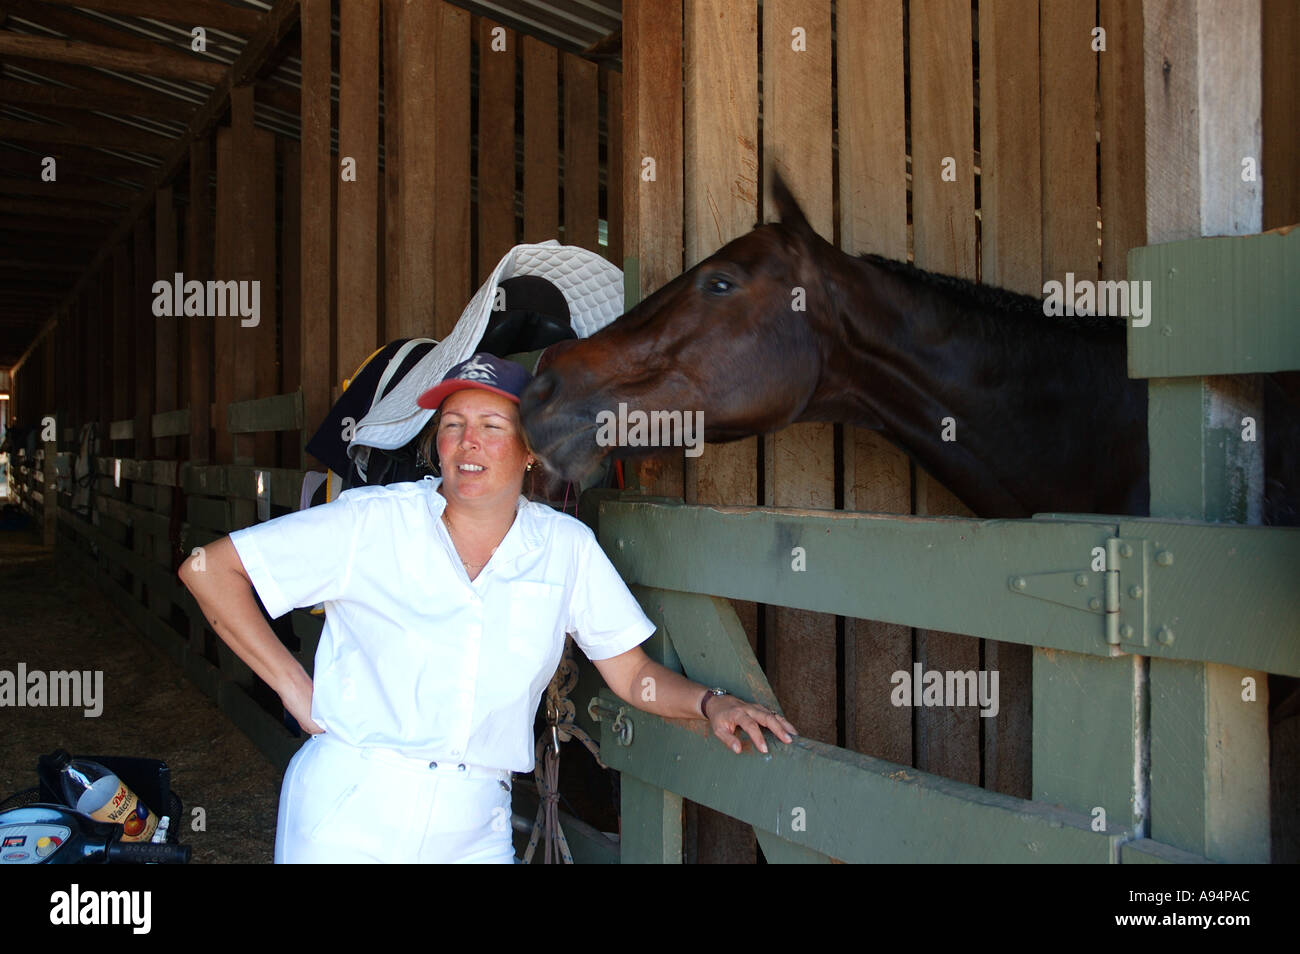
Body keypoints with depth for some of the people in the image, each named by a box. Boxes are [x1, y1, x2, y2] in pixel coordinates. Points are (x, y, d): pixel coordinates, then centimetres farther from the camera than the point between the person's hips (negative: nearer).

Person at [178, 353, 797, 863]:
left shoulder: (567, 547, 2)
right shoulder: (374, 520, -5)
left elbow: (631, 674, 6)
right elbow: (208, 569, -3)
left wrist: (710, 702, -12)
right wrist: (296, 687, -7)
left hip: (473, 833, 2)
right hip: (349, 819, -1)